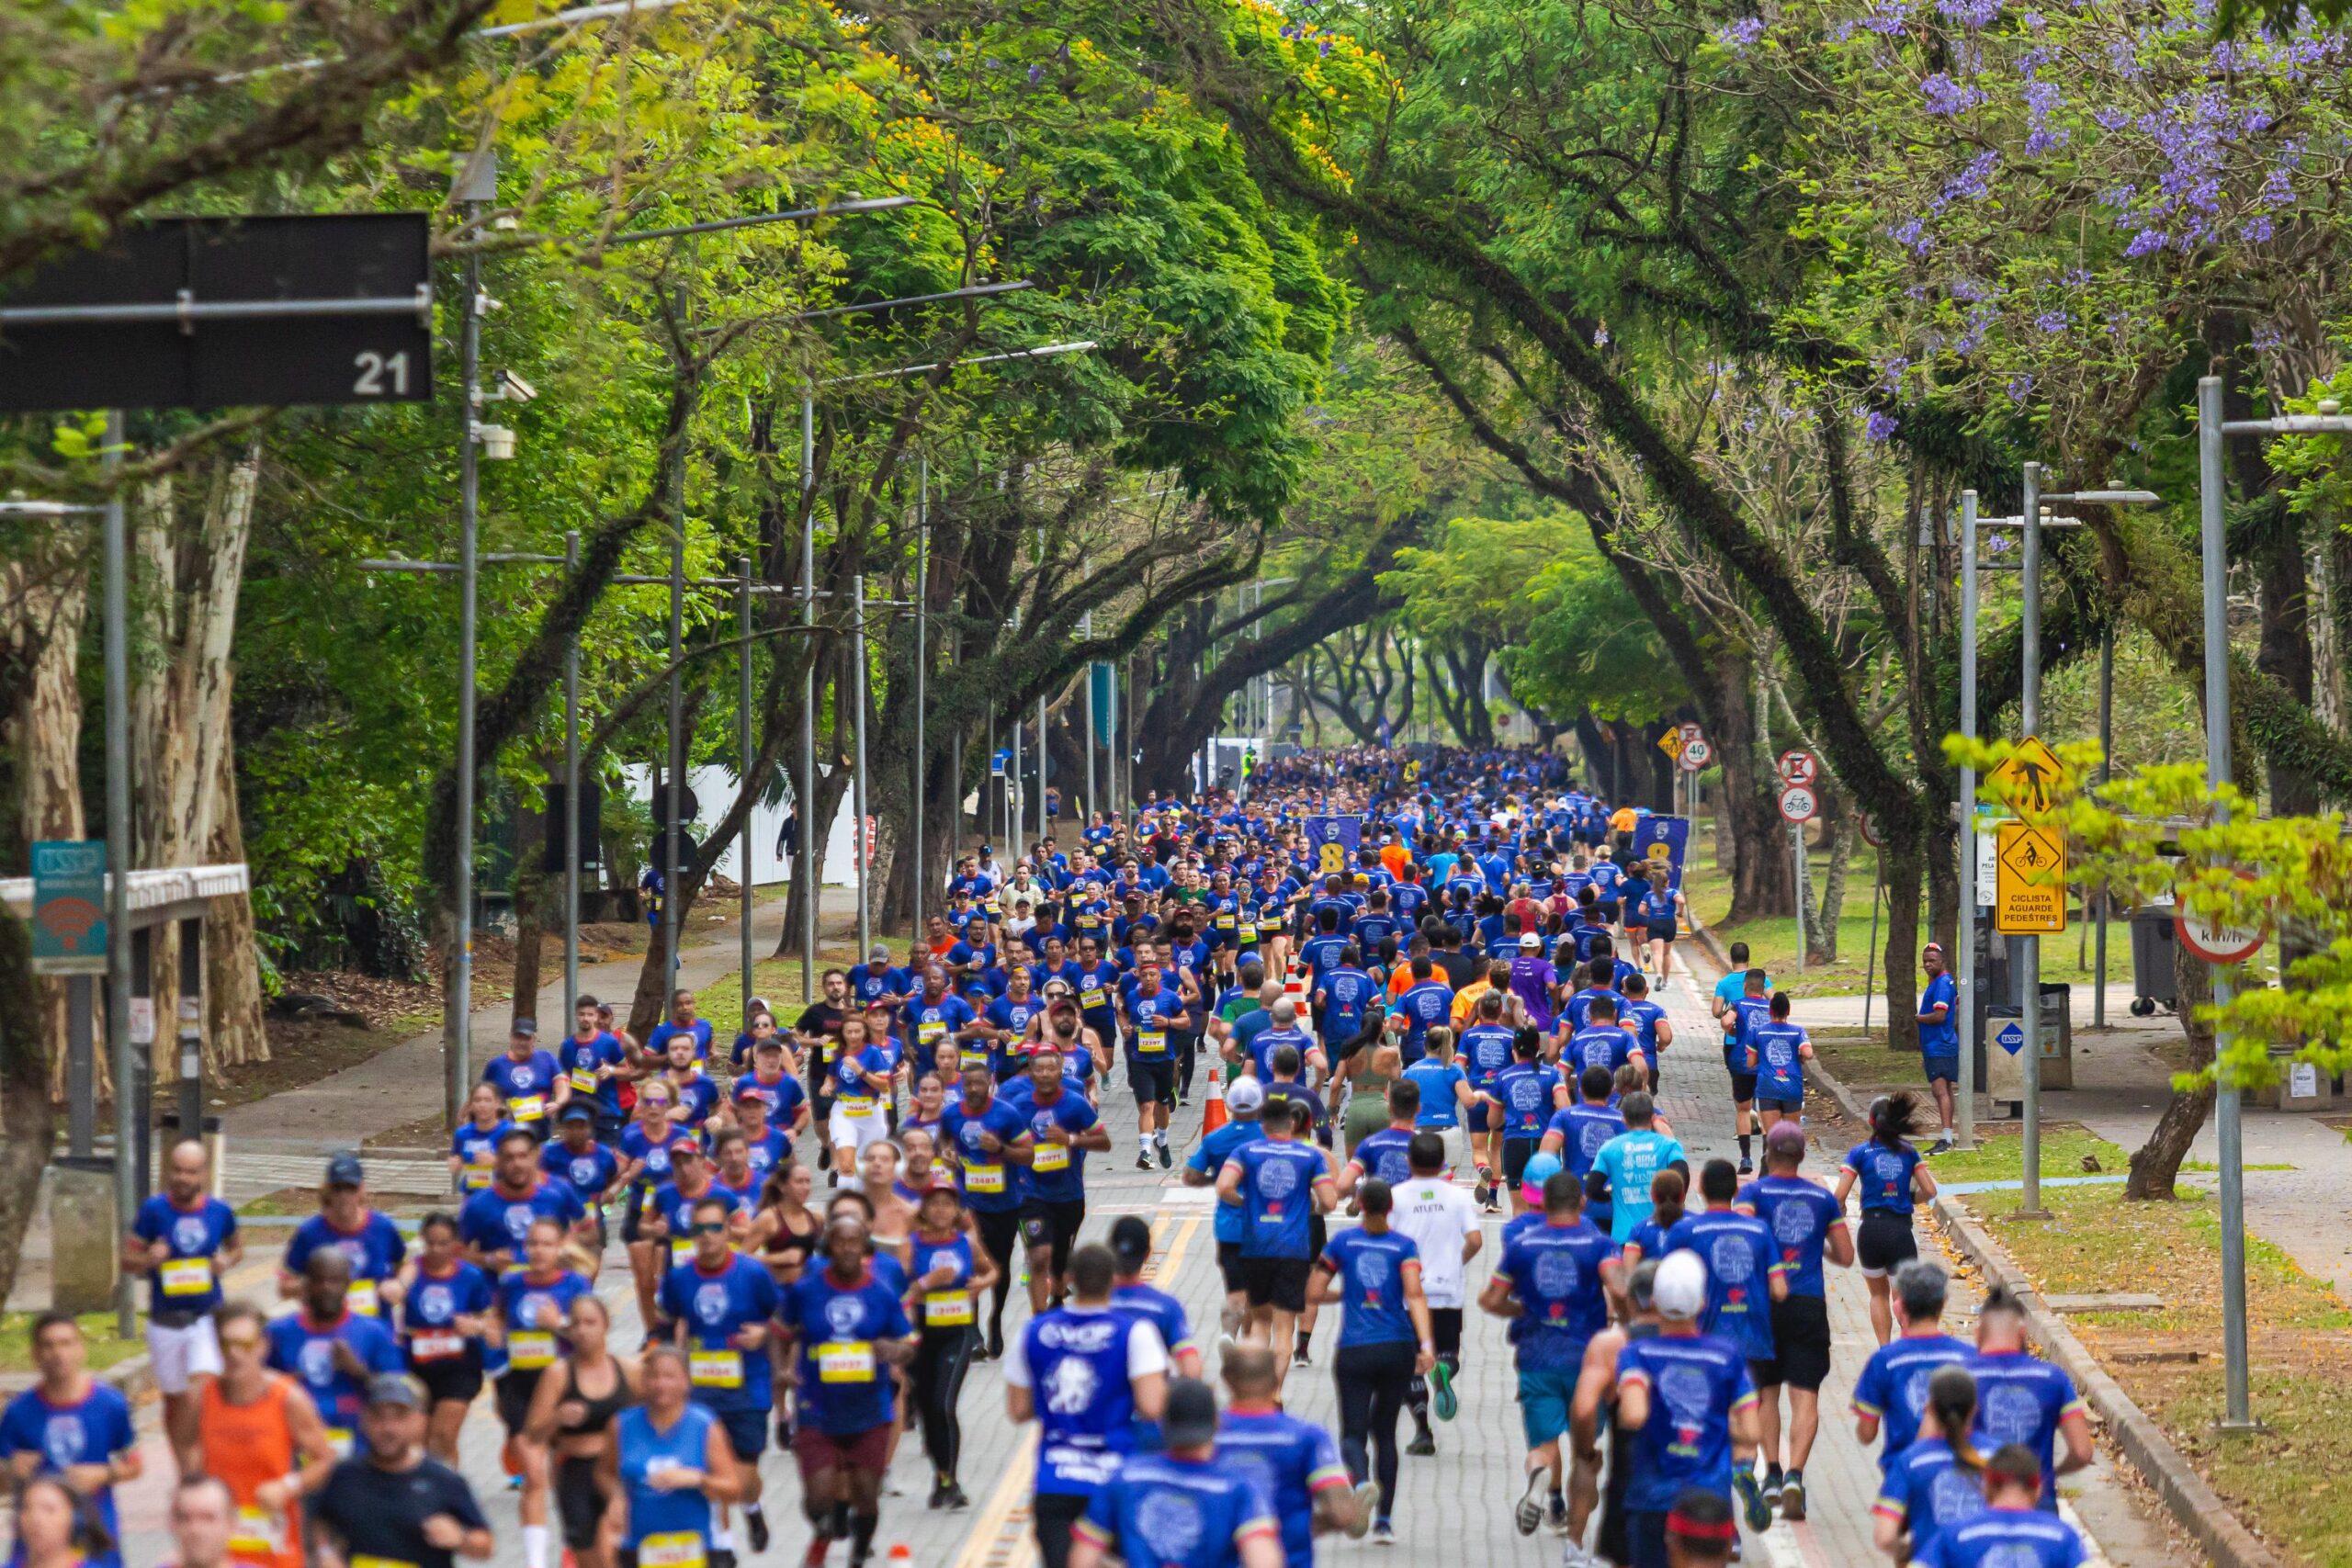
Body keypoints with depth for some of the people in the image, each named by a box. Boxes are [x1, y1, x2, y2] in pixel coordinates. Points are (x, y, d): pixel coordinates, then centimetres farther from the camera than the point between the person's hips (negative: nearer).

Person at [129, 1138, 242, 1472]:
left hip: (207, 1318, -1)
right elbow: (128, 1257, 2)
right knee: (174, 1400, 12)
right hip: (165, 1320, 1)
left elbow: (237, 1248, 18)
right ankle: (187, 1474, 27)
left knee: (203, 1386, -21)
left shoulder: (219, 1212, 0)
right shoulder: (154, 1210, -5)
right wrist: (148, 1260, -20)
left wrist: (227, 1262, -4)